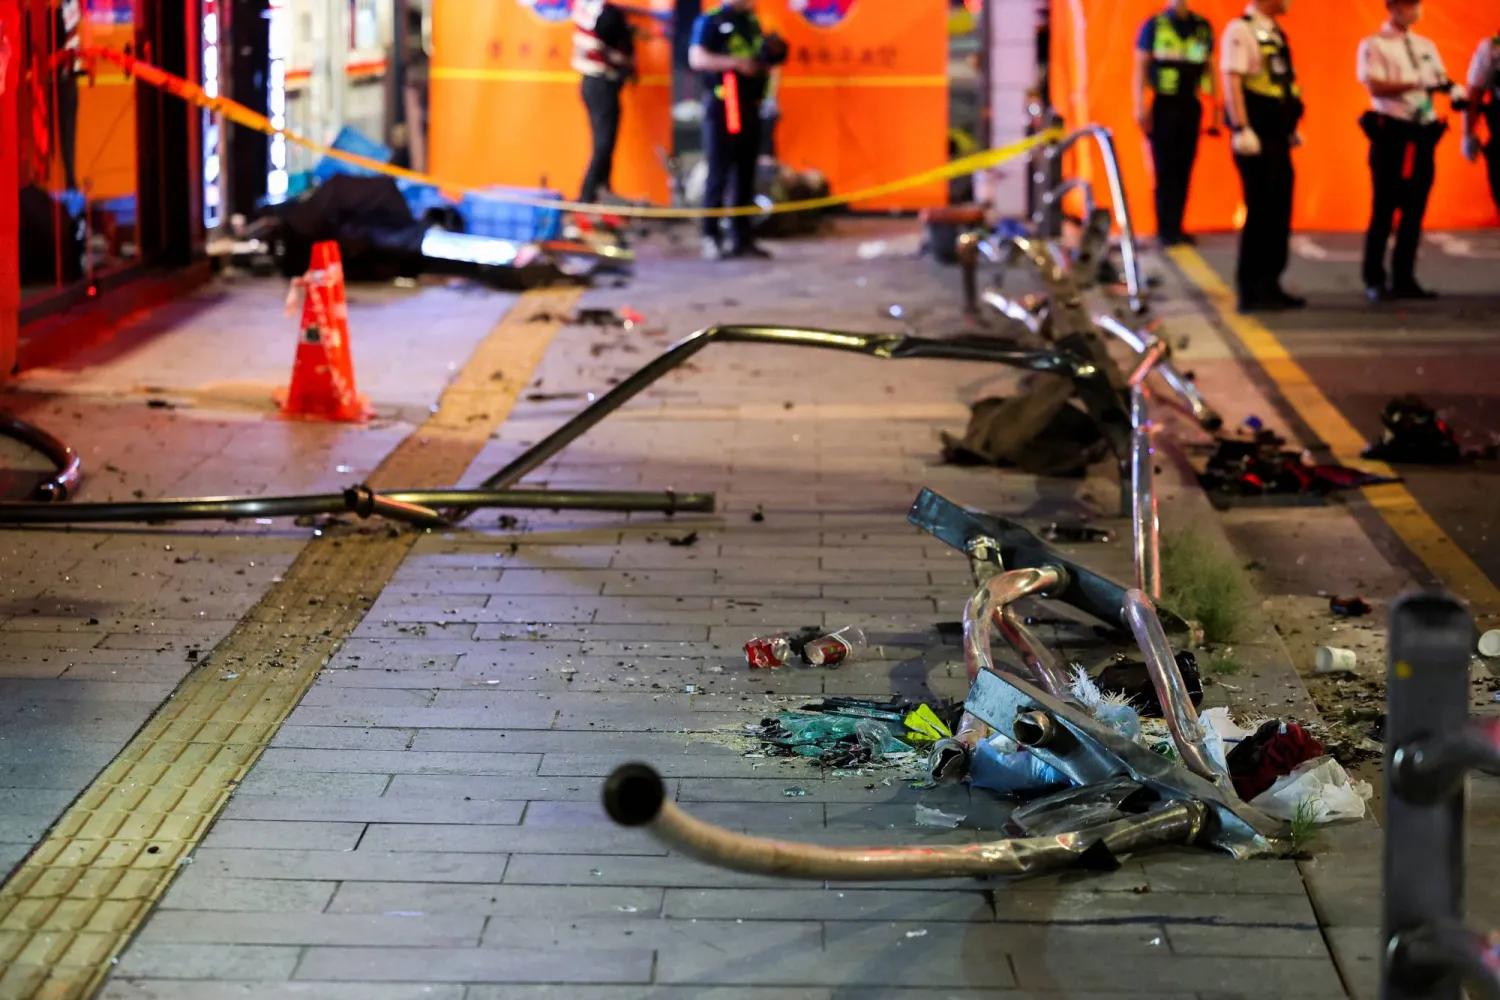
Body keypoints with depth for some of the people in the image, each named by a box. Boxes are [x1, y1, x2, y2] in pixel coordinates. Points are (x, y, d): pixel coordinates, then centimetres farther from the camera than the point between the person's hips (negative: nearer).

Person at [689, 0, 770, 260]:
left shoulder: (752, 22, 17)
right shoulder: (710, 21, -5)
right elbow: (697, 58, -17)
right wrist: (736, 63, -23)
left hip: (749, 105, 7)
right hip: (721, 104, -7)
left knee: (745, 175, 8)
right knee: (719, 174, -6)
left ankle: (741, 238, 13)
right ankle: (710, 239, -2)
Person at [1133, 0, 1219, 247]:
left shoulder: (1203, 27, 9)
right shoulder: (1154, 26, 0)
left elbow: (1208, 67, 14)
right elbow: (1141, 67, -2)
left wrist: (1215, 104, 9)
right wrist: (1140, 106, -10)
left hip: (1191, 106, 3)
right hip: (1164, 105, -3)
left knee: (1184, 170, 4)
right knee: (1165, 170, -4)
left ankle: (1176, 227, 10)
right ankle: (1166, 229, -1)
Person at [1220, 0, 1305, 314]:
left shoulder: (1274, 32, 16)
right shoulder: (1240, 30, -10)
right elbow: (1231, 80, -18)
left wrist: (1290, 127, 20)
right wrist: (1241, 130, -24)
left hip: (1277, 136, 9)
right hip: (1256, 137, -8)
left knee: (1279, 213, 10)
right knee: (1260, 212, -6)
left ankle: (1270, 284, 18)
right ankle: (1250, 290, 0)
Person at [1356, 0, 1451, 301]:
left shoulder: (1426, 46, 18)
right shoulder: (1374, 45, -1)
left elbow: (1440, 80, 13)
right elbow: (1375, 87, -12)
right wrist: (1418, 83, -22)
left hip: (1423, 133, 6)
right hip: (1391, 132, -6)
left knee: (1415, 209, 5)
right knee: (1384, 208, -3)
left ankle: (1404, 279, 12)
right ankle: (1374, 281, 4)